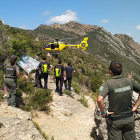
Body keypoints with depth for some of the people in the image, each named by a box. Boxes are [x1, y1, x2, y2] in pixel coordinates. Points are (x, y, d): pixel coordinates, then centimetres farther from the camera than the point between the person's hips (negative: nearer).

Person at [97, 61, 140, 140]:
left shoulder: (108, 83, -18)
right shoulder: (129, 81, -4)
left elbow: (99, 100, -30)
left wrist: (103, 112, -14)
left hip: (115, 120, -3)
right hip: (129, 119, 4)